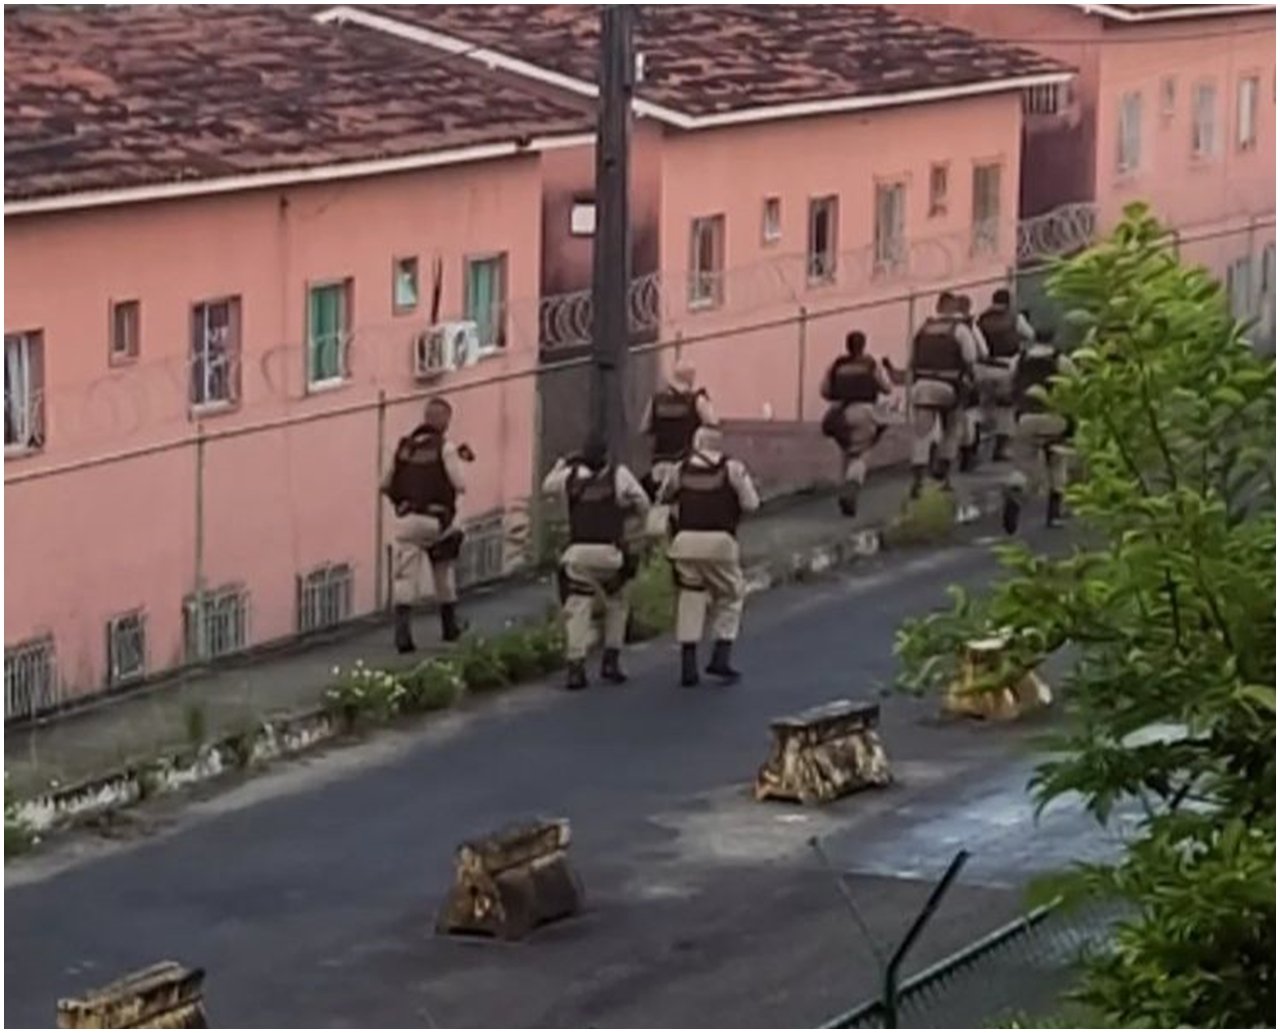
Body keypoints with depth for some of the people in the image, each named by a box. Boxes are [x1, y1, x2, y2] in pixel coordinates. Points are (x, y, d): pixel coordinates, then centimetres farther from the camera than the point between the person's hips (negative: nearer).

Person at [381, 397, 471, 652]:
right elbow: (459, 484, -10)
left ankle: (403, 631, -17)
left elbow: (386, 485, 8)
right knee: (445, 573, 20)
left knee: (405, 576, -1)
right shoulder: (444, 447, -6)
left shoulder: (405, 446, 6)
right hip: (436, 519, -2)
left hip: (407, 519, 2)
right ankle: (449, 626, 32)